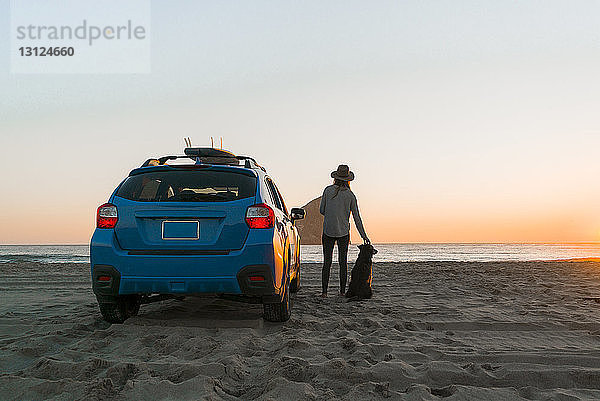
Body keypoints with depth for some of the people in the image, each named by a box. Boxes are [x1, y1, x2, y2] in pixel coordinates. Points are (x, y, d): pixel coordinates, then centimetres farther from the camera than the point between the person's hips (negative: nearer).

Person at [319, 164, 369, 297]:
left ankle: (324, 291, 3)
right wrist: (364, 235, 7)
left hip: (328, 231, 0)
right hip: (344, 232, 0)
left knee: (327, 262, 5)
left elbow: (322, 210, 3)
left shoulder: (328, 190, -3)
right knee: (343, 262, 9)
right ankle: (342, 291, 12)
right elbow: (357, 217, 1)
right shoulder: (350, 195, -2)